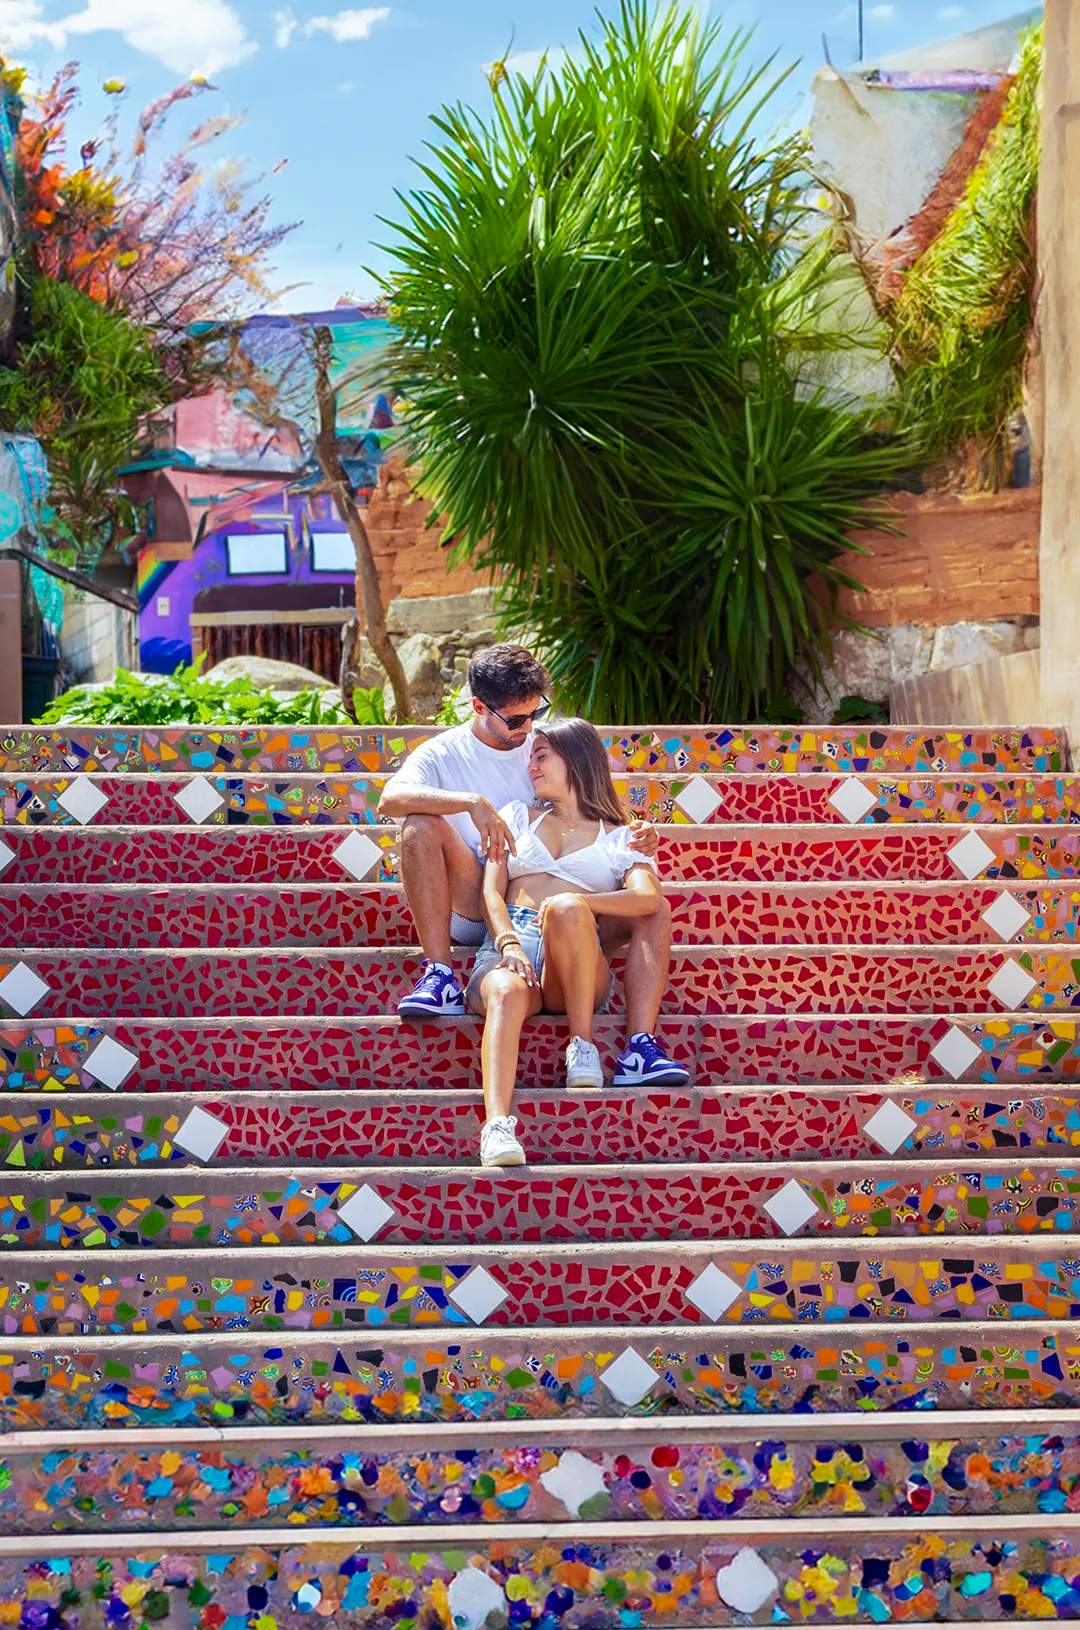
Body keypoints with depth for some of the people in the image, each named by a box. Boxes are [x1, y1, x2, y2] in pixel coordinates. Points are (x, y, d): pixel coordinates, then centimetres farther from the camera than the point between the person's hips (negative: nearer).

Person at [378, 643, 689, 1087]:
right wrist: (473, 803, -33)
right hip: (475, 911, -3)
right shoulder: (443, 754, 4)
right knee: (421, 825, -27)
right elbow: (391, 798, -19)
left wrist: (635, 839, -8)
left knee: (654, 909, -20)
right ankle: (440, 978, -28)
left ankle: (639, 1051, -31)